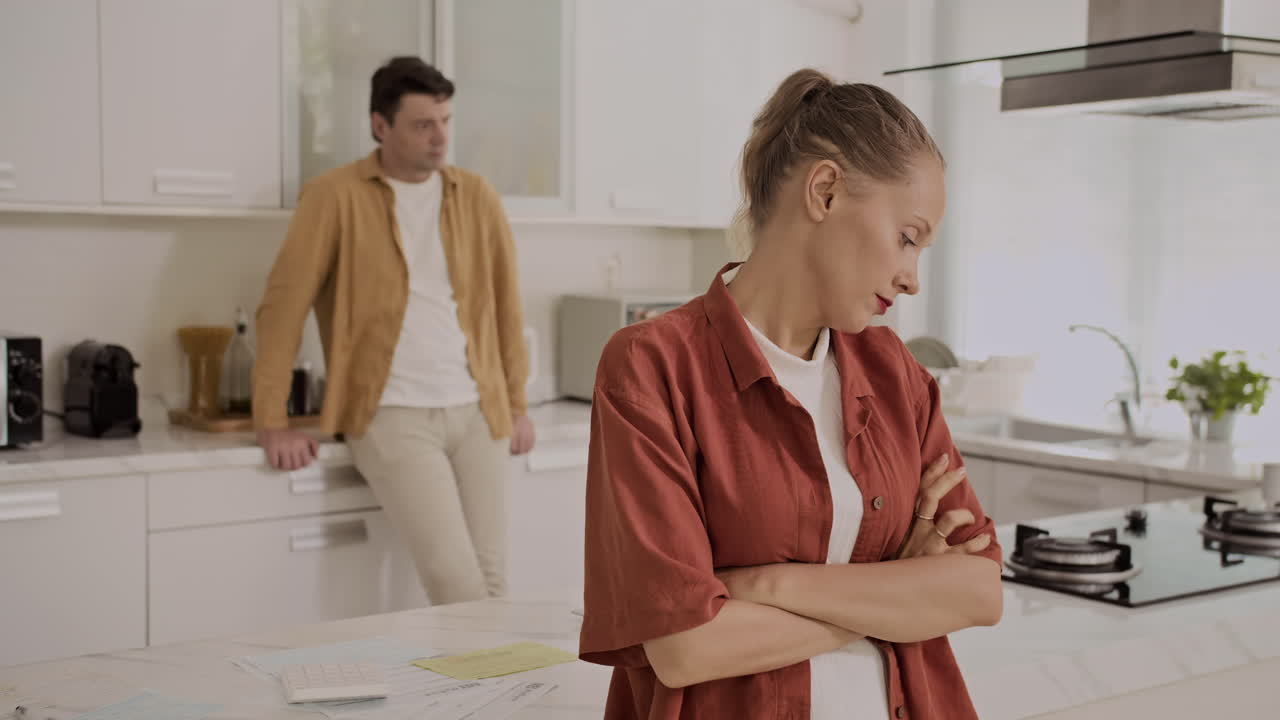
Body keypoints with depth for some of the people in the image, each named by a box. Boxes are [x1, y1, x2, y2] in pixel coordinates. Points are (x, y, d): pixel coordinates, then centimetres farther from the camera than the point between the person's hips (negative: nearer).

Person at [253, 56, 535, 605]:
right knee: (456, 580, -15)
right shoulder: (336, 197, -3)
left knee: (493, 582, 1)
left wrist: (516, 404, 15)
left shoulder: (476, 198, 9)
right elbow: (284, 304, -4)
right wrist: (273, 422, -8)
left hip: (477, 413, 4)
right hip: (393, 416, -4)